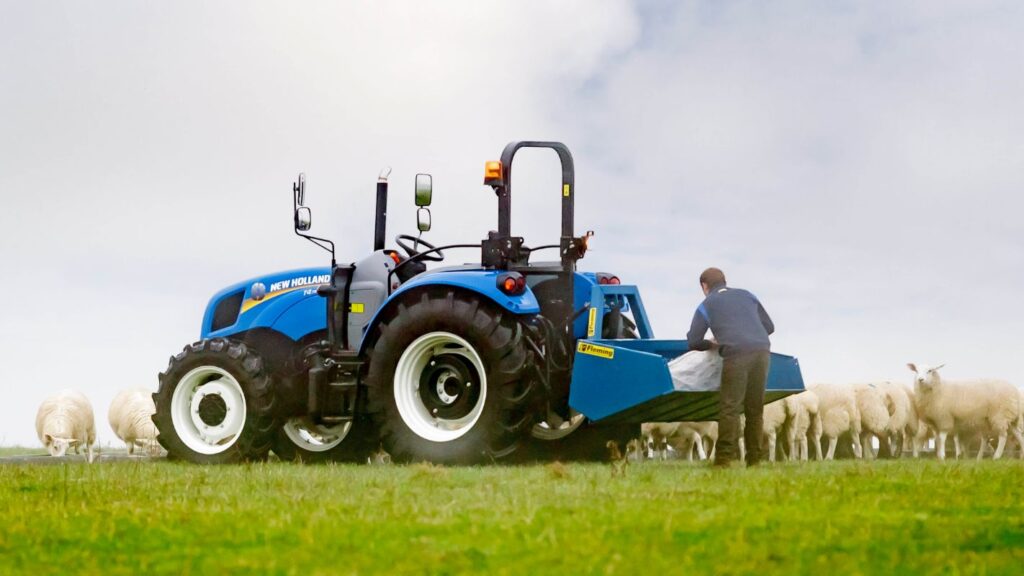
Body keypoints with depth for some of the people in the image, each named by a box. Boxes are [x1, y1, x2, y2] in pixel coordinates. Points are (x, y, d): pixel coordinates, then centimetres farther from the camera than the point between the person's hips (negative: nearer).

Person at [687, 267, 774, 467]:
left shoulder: (707, 305, 17)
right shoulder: (746, 296, 27)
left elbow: (693, 342, 13)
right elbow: (769, 326, 27)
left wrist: (712, 344, 32)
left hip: (736, 354, -4)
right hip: (762, 351, 4)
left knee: (730, 407, -5)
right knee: (755, 409, 9)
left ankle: (724, 458, -13)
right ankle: (754, 459, 9)